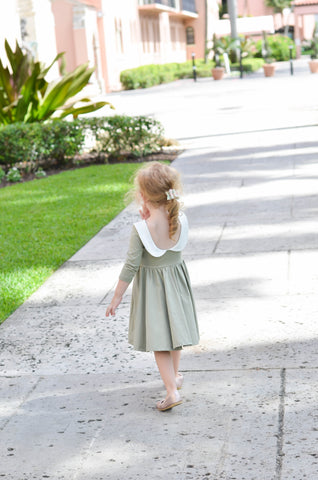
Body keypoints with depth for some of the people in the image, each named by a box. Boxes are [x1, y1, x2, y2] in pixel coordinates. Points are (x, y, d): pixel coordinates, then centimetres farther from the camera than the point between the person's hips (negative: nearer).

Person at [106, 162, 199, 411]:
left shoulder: (140, 229, -24)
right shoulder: (182, 220, -14)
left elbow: (131, 266, -19)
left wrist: (116, 298, -9)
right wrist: (149, 219, -5)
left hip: (151, 286, -4)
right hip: (177, 281, 4)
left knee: (159, 340, 4)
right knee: (173, 327, 24)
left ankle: (172, 391, -3)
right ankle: (174, 376, 43)